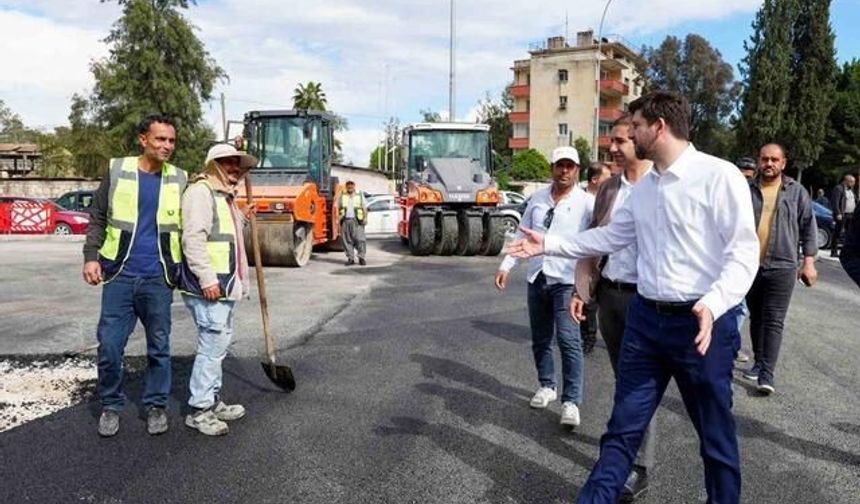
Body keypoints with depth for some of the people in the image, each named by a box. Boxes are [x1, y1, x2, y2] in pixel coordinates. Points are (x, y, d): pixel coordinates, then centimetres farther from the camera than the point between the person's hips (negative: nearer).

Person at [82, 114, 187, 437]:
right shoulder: (118, 171, 2)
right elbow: (97, 218, 5)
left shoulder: (179, 180, 4)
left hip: (158, 278, 1)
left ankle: (156, 406, 22)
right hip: (119, 276, 0)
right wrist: (91, 256, -6)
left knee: (159, 346, 8)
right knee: (109, 344, 3)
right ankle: (111, 406, 21)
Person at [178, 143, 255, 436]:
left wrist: (244, 219, 17)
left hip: (225, 285, 10)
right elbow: (193, 239, -21)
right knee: (212, 345, -7)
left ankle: (213, 401, 29)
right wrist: (207, 279, -25)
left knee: (218, 345, 17)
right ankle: (198, 410, 3)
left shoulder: (226, 195, 21)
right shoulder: (200, 191, -11)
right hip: (208, 287, -10)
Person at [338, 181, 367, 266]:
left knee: (360, 239, -9)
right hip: (345, 221, 2)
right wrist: (339, 218, 5)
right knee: (347, 240, 0)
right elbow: (338, 208, 17)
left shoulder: (360, 196, 11)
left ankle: (361, 257, -2)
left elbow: (364, 208, 8)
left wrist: (365, 218, -4)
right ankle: (350, 258, 7)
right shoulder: (342, 197, 15)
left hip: (357, 221, -2)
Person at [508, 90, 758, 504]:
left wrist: (713, 304, -31)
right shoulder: (643, 187, 13)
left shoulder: (718, 176, -11)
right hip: (645, 318, 6)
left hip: (701, 323, -6)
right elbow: (610, 237, 21)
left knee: (715, 436, 12)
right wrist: (549, 244, 18)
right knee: (623, 428, 12)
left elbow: (743, 252, -16)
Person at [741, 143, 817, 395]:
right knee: (756, 318, 13)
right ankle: (759, 362, 26)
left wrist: (808, 262, -1)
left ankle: (767, 374, -5)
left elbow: (809, 228, 4)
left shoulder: (796, 192, 2)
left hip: (781, 267, -2)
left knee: (773, 321, -5)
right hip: (749, 266, 2)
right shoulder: (746, 190, 4)